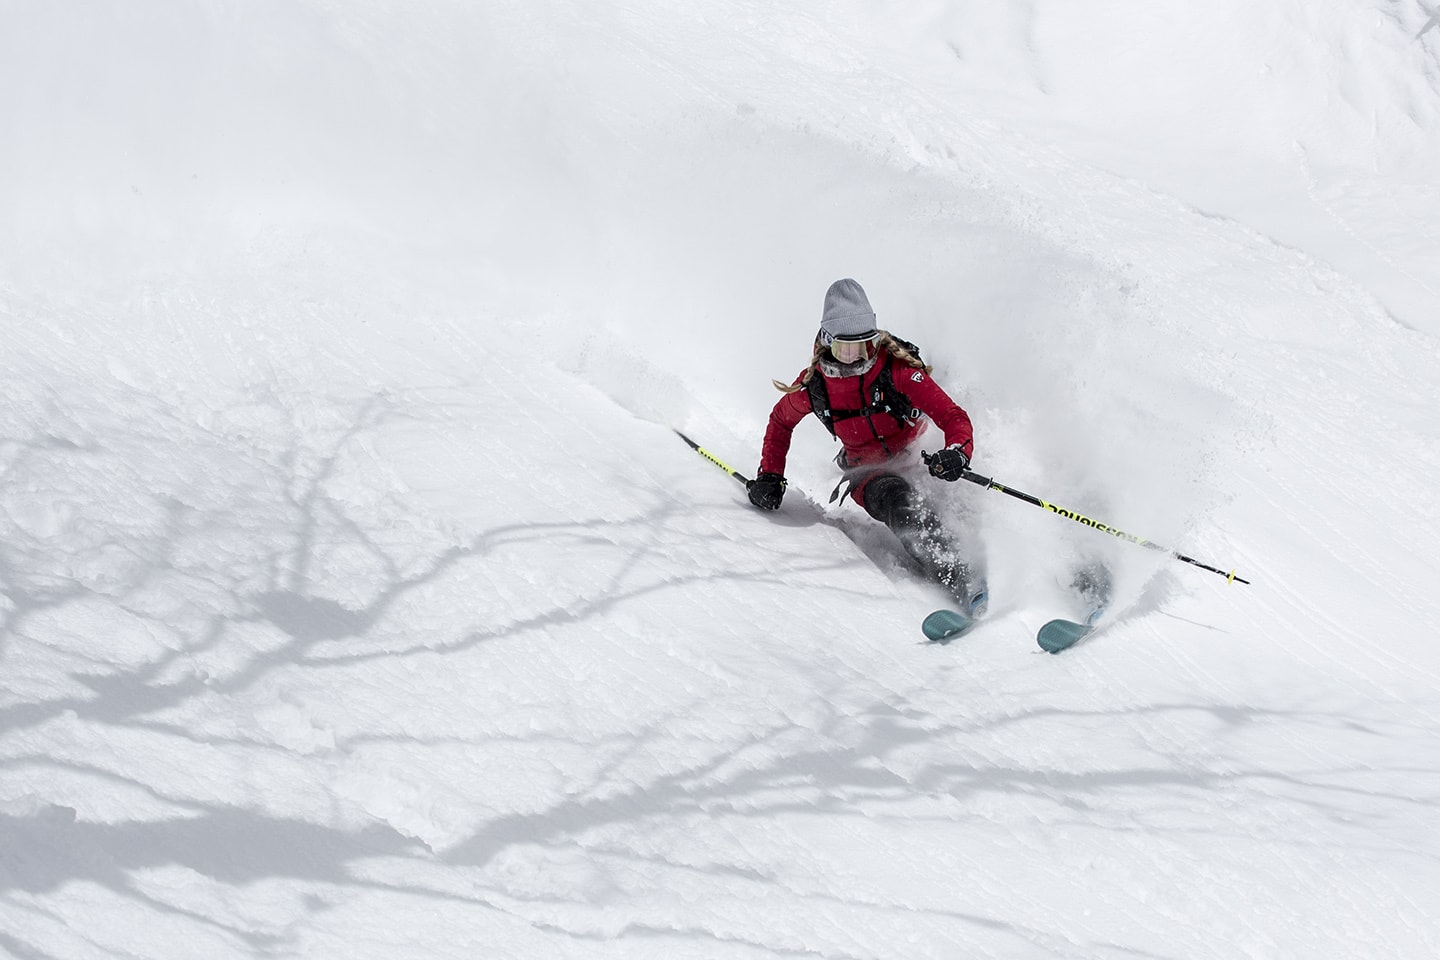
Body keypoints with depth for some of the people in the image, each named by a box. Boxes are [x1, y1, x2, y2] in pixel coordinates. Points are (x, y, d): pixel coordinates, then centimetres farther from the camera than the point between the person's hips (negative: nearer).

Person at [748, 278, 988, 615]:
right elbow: (780, 421, 16)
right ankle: (959, 579, -41)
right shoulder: (815, 385, -6)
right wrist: (769, 476, 8)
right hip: (868, 472, -2)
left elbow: (953, 417, -17)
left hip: (918, 457, 2)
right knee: (898, 501, -34)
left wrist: (957, 452, -38)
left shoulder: (898, 369, -15)